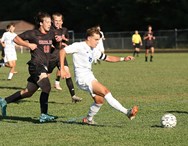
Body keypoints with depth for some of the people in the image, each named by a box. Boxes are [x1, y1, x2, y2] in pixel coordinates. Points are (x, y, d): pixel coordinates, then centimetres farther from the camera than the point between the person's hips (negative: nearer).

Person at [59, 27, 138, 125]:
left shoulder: (93, 50, 18)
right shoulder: (79, 46, -6)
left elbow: (107, 58, 24)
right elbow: (62, 51, -11)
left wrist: (123, 59, 11)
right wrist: (62, 69, -18)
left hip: (90, 78, 9)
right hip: (82, 78, -9)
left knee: (99, 100, 5)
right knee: (105, 91, -20)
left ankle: (88, 119, 27)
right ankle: (127, 112, -26)